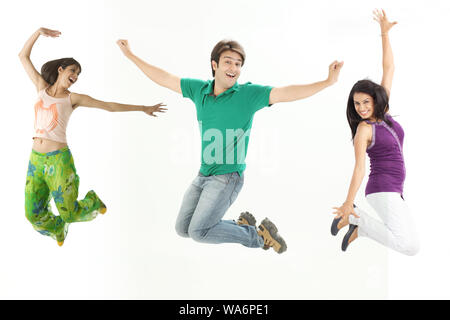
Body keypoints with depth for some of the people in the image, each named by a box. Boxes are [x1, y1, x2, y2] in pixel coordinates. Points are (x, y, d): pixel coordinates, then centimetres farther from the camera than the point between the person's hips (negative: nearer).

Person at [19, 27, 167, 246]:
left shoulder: (73, 98, 2)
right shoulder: (41, 87, 10)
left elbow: (110, 106, 3)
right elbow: (23, 56, 14)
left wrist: (143, 109, 3)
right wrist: (38, 32, 4)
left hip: (58, 158, -3)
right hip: (36, 158, 3)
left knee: (69, 213, 0)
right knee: (34, 214, 6)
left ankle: (93, 202, 33)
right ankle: (58, 230, 39)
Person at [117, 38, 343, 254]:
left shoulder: (248, 94, -10)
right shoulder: (200, 89, 3)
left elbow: (286, 93, -19)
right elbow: (164, 78, 11)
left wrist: (328, 81, -29)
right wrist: (130, 55, 15)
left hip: (228, 176, -7)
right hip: (203, 174, 7)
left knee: (199, 231, -17)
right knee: (182, 228, 13)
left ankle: (259, 235, 3)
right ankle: (242, 224, 25)